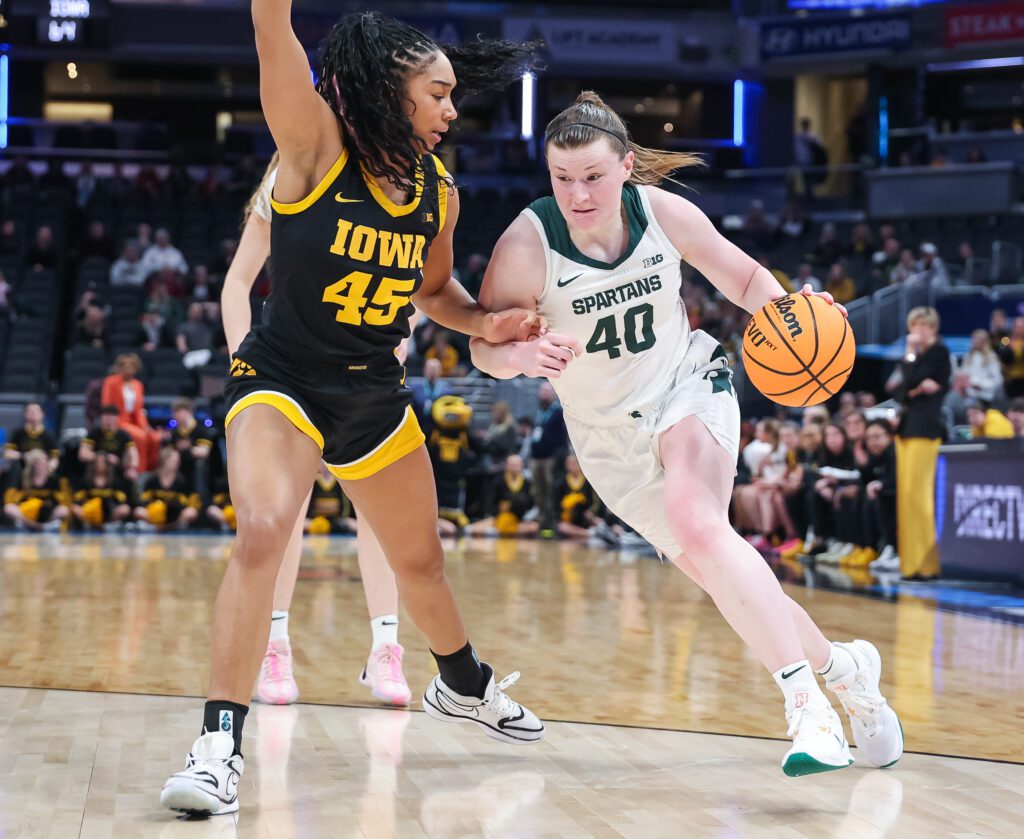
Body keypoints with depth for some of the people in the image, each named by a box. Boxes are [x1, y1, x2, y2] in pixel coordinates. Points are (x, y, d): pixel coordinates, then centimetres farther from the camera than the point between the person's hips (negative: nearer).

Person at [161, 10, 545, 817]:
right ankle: (220, 746, -24)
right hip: (281, 381, -6)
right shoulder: (318, 148, -17)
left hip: (375, 396, 6)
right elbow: (273, 28, -31)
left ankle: (465, 686, 48)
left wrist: (485, 322, -2)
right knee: (262, 532, -29)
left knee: (420, 558, 20)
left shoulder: (438, 190, -1)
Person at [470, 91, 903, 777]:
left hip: (688, 386, -2)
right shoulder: (528, 244, -20)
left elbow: (745, 280, 2)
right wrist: (526, 354, -37)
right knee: (719, 576, 2)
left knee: (697, 523, -31)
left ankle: (808, 703, -34)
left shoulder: (665, 213, -14)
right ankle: (844, 668, 25)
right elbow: (485, 347, -14)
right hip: (611, 432, 2)